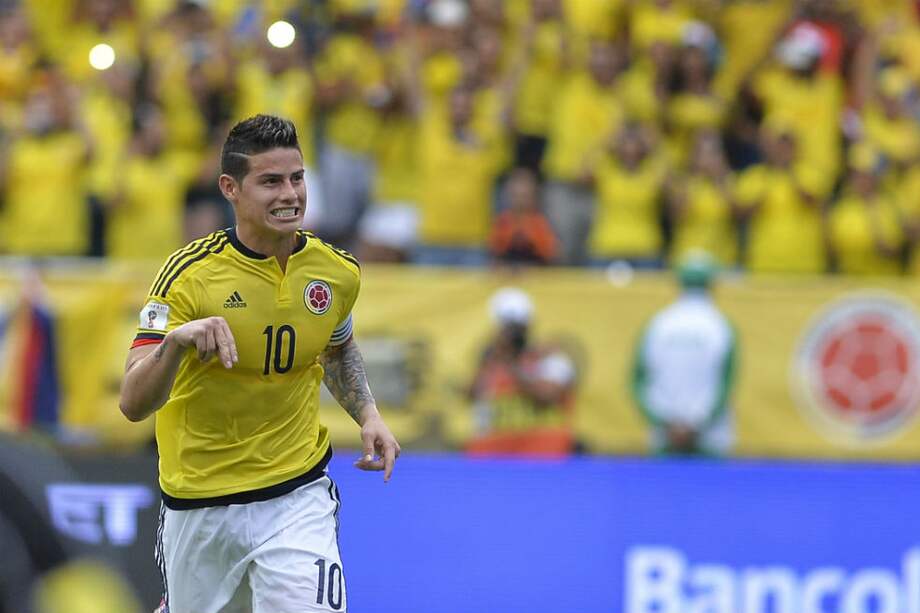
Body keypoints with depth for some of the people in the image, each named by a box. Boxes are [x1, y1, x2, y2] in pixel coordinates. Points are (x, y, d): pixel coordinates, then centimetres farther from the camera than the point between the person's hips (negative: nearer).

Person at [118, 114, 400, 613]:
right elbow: (133, 404, -22)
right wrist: (176, 340, -40)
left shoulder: (338, 272, -2)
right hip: (198, 510, -1)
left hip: (296, 496, 1)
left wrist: (367, 415, 6)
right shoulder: (189, 274, -15)